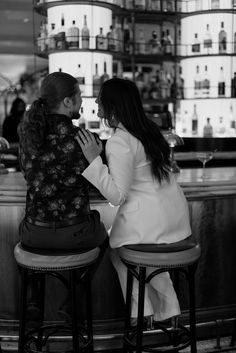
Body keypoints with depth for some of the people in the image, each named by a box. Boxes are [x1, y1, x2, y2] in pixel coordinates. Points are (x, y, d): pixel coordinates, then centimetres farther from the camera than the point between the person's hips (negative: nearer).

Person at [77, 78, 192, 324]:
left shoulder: (119, 143, -19)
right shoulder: (147, 128, 7)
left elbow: (117, 196, -22)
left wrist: (94, 160, -25)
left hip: (152, 220, -8)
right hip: (176, 213, 8)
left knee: (117, 246, 19)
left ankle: (142, 311, 26)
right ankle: (167, 311, 35)